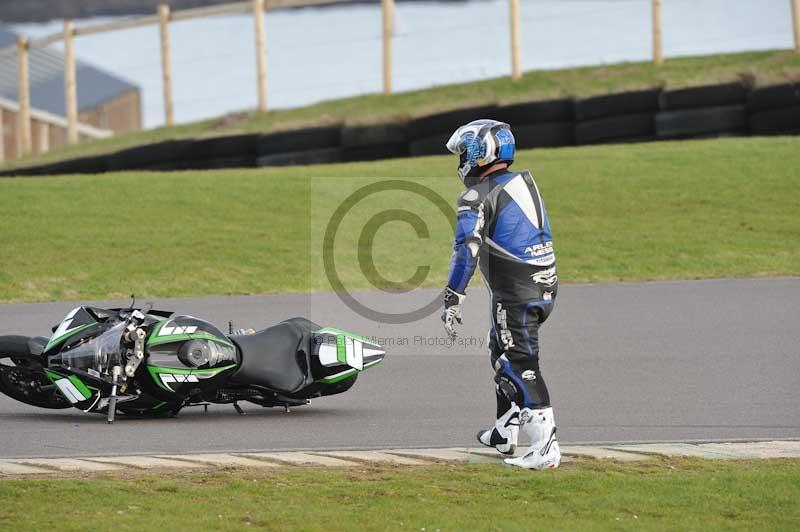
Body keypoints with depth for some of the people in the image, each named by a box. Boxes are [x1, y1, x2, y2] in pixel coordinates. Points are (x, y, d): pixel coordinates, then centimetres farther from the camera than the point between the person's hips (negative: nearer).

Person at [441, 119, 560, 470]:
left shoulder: (478, 196, -9)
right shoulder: (525, 183, 17)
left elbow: (466, 250, -18)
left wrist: (452, 302, -19)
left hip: (515, 294, -9)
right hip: (547, 283, 9)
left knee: (520, 365, -9)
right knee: (500, 352, 24)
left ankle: (546, 447, -18)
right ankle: (505, 433, 32)